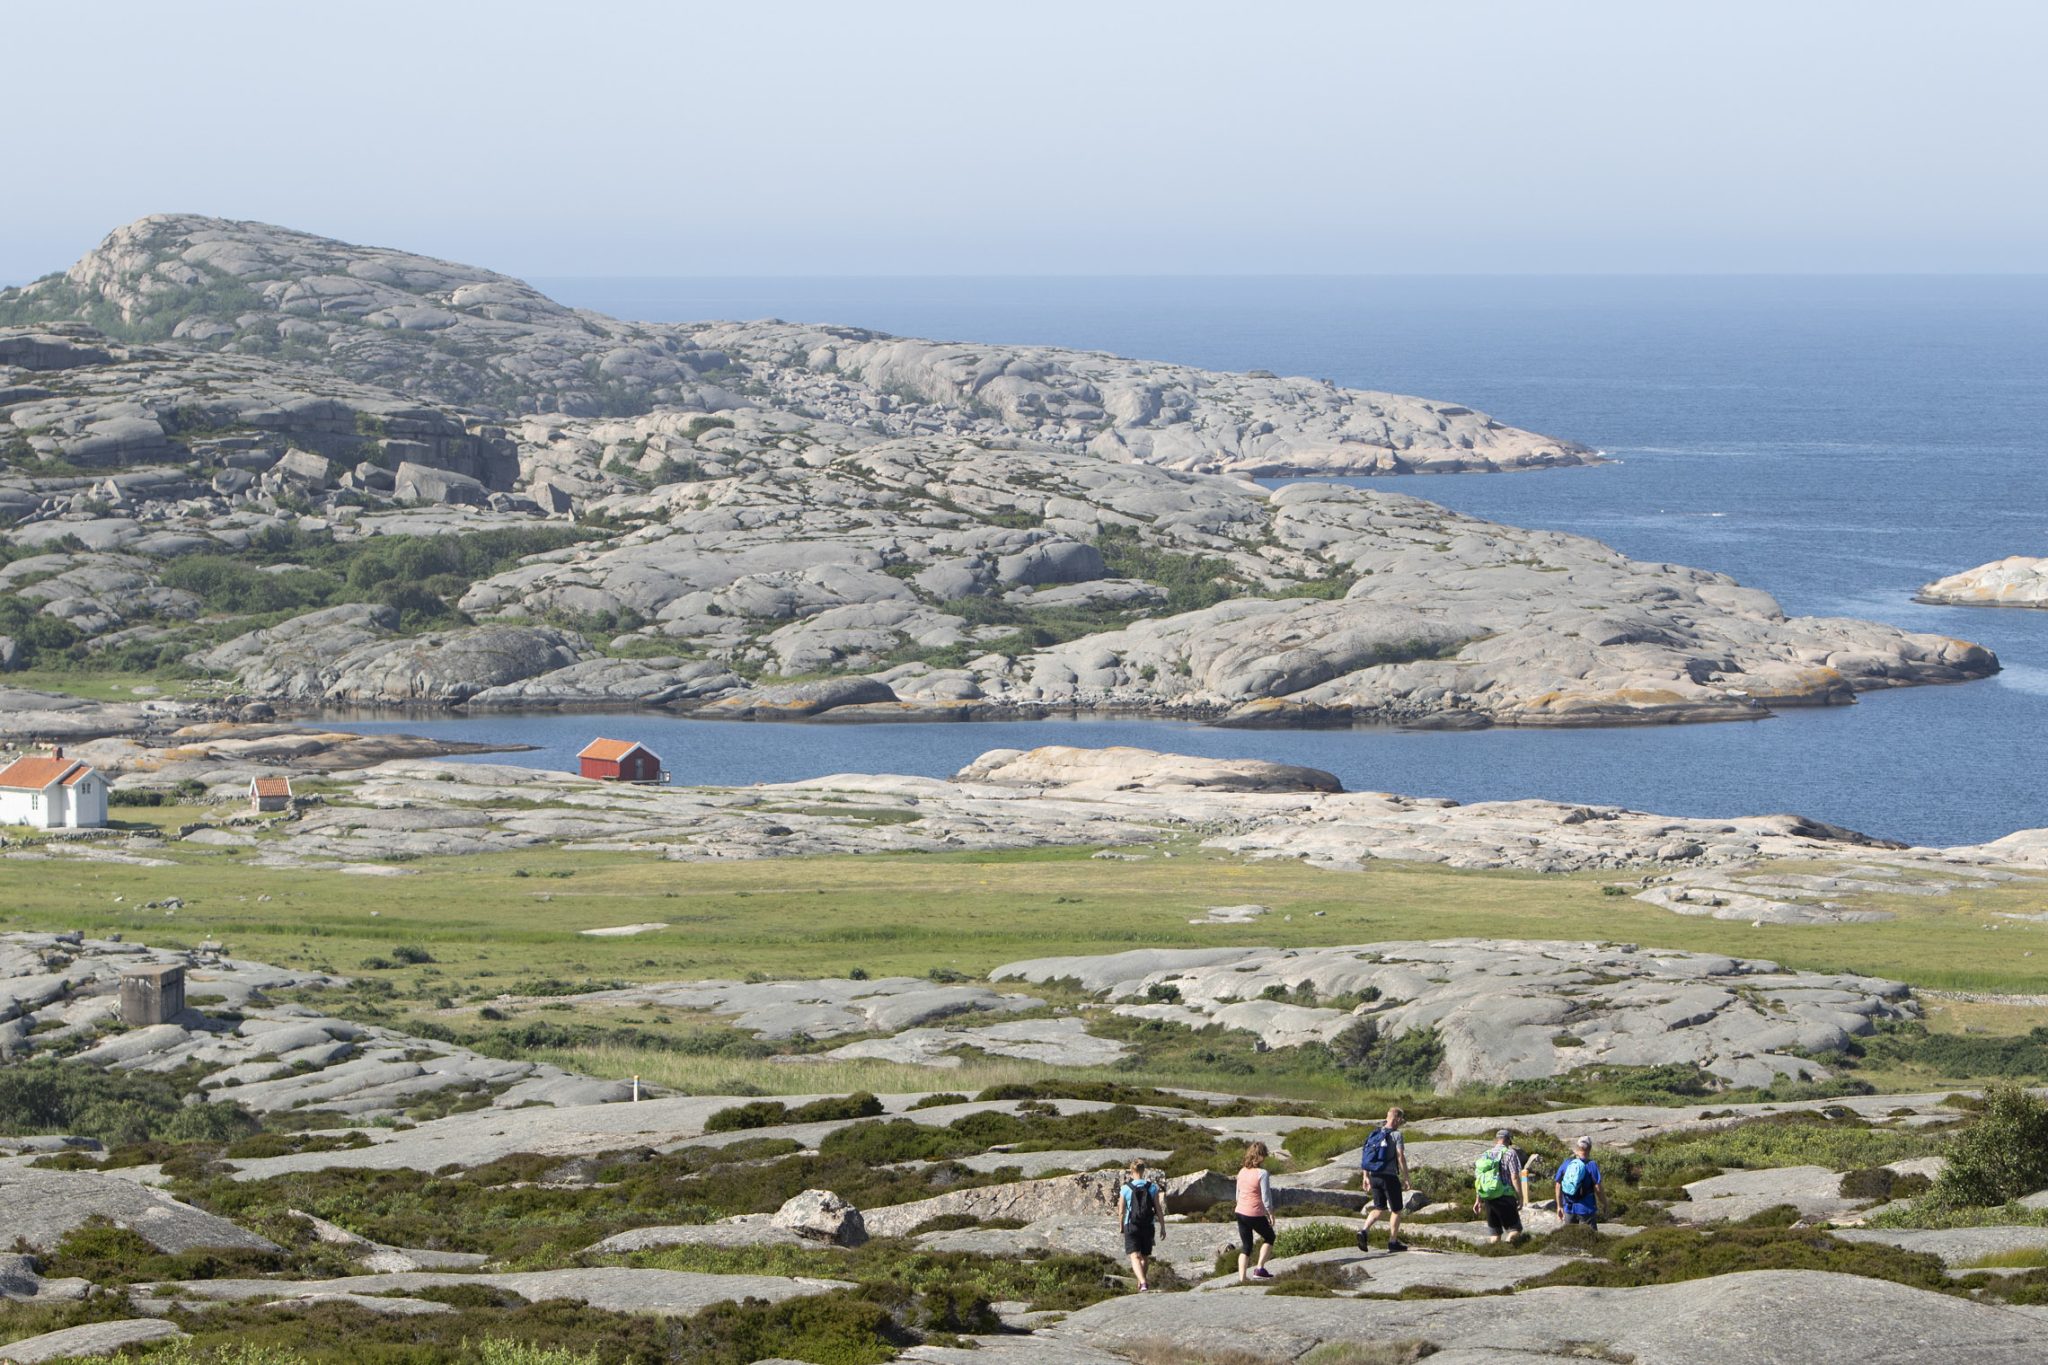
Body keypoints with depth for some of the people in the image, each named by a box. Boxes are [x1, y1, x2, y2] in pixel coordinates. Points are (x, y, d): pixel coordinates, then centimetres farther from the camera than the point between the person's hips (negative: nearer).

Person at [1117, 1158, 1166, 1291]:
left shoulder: (1125, 1188, -6)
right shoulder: (1152, 1187, -3)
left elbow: (1121, 1211, -2)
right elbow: (1159, 1209, -2)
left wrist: (1121, 1227, 14)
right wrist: (1162, 1227, 7)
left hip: (1131, 1226, -3)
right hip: (1148, 1226, 3)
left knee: (1135, 1257, -8)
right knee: (1145, 1257, 20)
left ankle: (1143, 1284, -28)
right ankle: (1142, 1282, 33)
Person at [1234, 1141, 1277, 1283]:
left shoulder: (1242, 1172, 5)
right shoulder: (1262, 1174, -16)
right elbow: (1266, 1198, -16)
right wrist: (1271, 1214, -1)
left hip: (1240, 1212, 6)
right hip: (1256, 1214, -6)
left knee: (1245, 1246, 15)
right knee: (1269, 1237, 19)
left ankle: (1242, 1276, 8)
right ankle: (1259, 1268, 9)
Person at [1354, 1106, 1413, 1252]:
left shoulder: (1375, 1133, 7)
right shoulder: (1396, 1135, -11)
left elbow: (1366, 1156, 9)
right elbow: (1401, 1158, -16)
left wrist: (1366, 1177, 15)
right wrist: (1406, 1179, -9)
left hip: (1375, 1176, 6)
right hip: (1390, 1176, -6)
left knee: (1379, 1209, 15)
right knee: (1396, 1210, 11)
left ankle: (1364, 1231, -8)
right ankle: (1393, 1242, 13)